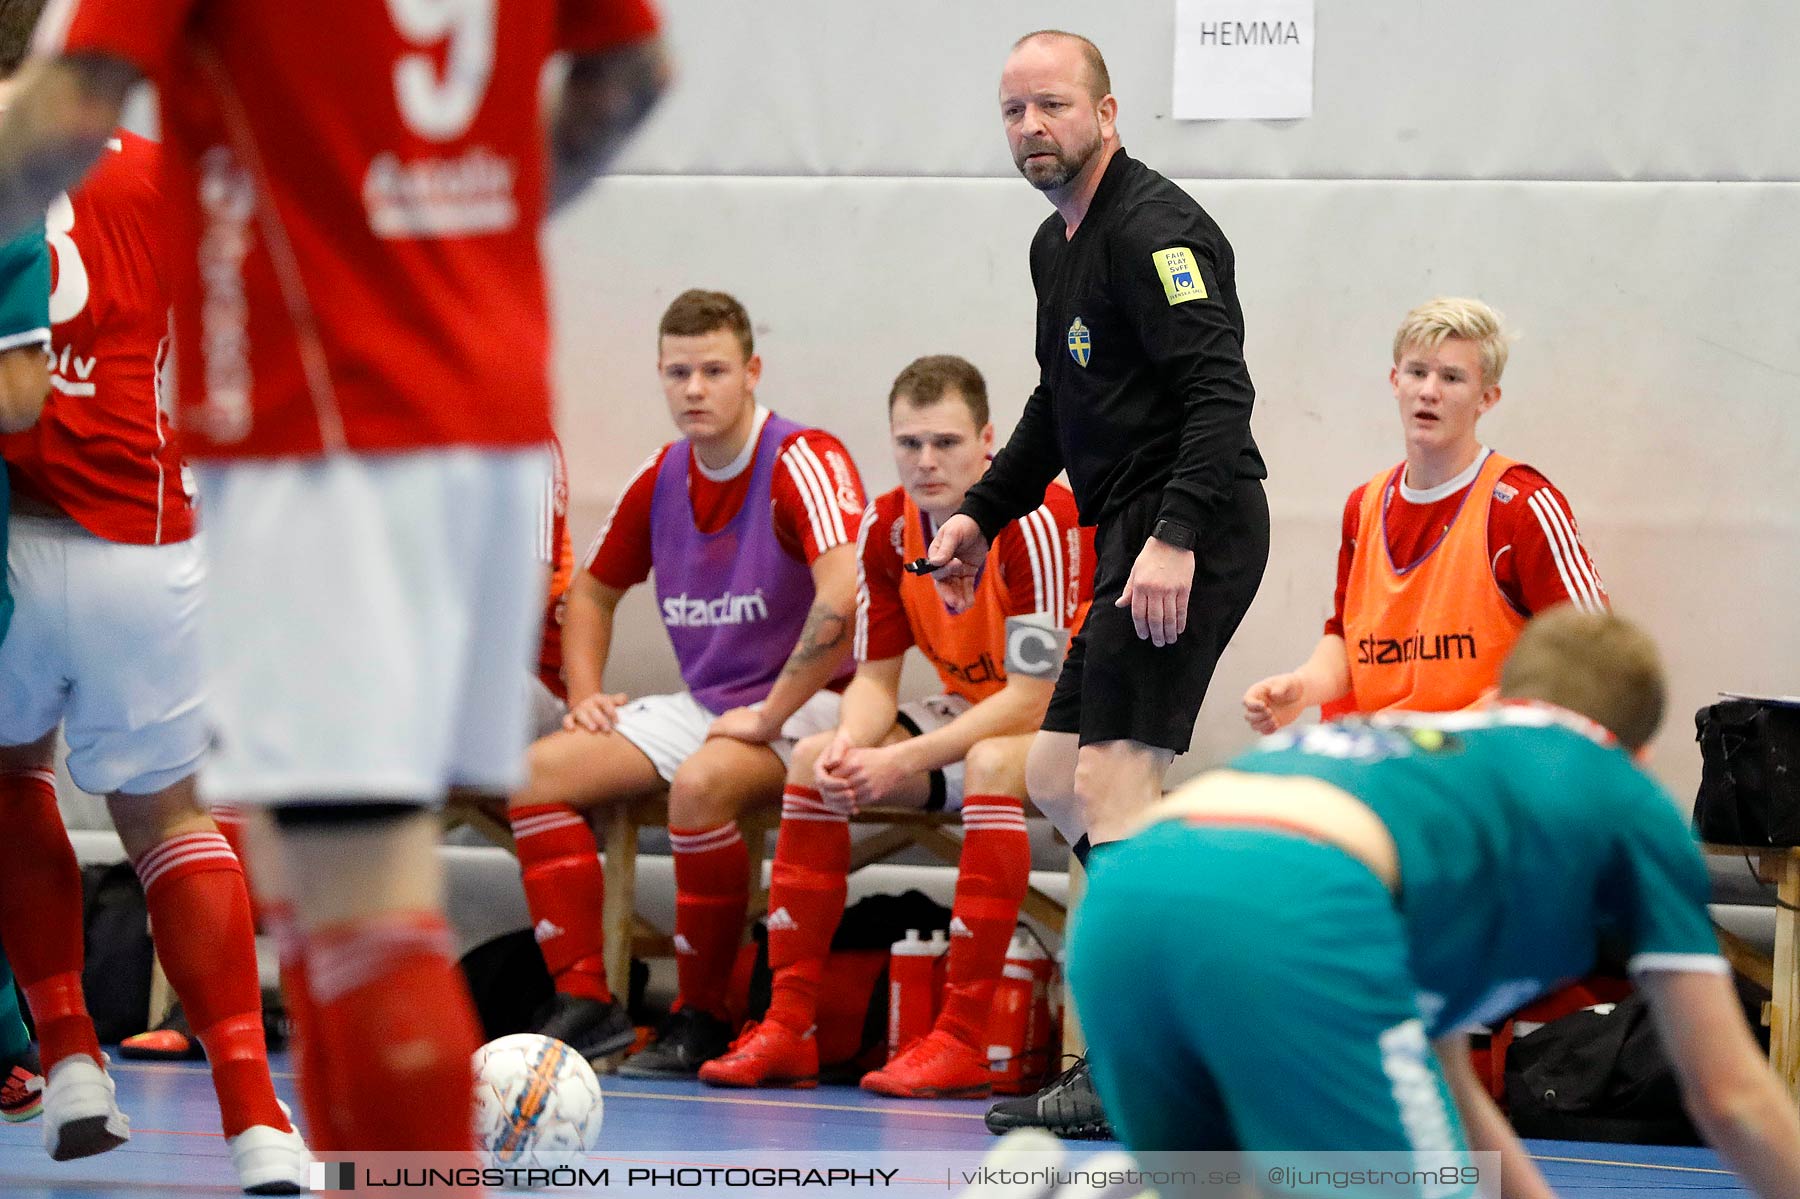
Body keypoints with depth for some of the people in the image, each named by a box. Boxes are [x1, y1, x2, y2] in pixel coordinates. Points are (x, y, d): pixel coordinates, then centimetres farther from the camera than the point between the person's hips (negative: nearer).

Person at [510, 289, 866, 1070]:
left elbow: (843, 597, -32)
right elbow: (595, 591, 24)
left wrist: (770, 716, -27)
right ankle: (584, 999, -12)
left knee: (700, 784, -36)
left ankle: (701, 1017, -20)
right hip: (700, 705, 8)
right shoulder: (661, 479, 7)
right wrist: (585, 696, 8)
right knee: (539, 771, -8)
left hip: (806, 706, -8)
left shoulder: (805, 462, -17)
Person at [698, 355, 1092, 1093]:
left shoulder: (1035, 522, -26)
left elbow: (1030, 699, -28)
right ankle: (788, 1029, -11)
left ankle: (961, 1041, -37)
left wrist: (903, 762, -33)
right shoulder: (885, 528, -6)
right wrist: (852, 742, -25)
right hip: (973, 716, 7)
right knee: (814, 760, -10)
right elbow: (875, 676, -1)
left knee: (992, 763, -38)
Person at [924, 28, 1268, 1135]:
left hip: (1190, 537, -11)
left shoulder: (1155, 231, -14)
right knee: (1058, 775, 13)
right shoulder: (1058, 244, 17)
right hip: (1135, 535, 11)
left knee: (1111, 782, -14)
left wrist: (1177, 537, -32)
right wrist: (984, 515, 28)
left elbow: (1221, 391, -23)